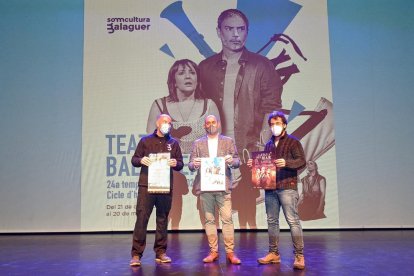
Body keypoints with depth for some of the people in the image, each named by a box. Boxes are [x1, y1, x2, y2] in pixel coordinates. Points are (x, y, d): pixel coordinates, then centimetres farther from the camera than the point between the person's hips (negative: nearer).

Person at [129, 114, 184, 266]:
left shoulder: (173, 143, 12)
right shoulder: (145, 140, 8)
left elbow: (180, 164, 11)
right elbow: (134, 159, 8)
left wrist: (176, 164, -11)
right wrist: (141, 160, -14)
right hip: (146, 185, -2)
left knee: (162, 220, 7)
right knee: (141, 218, -6)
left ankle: (160, 252, 17)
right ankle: (136, 254, 1)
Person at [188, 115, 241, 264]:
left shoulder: (228, 141, 11)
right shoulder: (198, 143, 13)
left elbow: (237, 161, 6)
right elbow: (191, 165, 7)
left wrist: (231, 161, -17)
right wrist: (194, 164, -16)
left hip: (223, 185, -1)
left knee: (227, 219, -4)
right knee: (209, 220, 5)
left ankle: (230, 252, 3)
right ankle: (213, 251, 14)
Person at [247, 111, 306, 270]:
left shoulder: (292, 142, 1)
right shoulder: (268, 145, 18)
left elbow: (302, 161, -8)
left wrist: (286, 163, -24)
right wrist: (255, 164, 6)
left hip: (287, 187, -6)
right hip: (270, 188, 6)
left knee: (293, 220, -7)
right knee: (272, 221, 8)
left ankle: (299, 256, -2)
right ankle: (274, 253, 17)